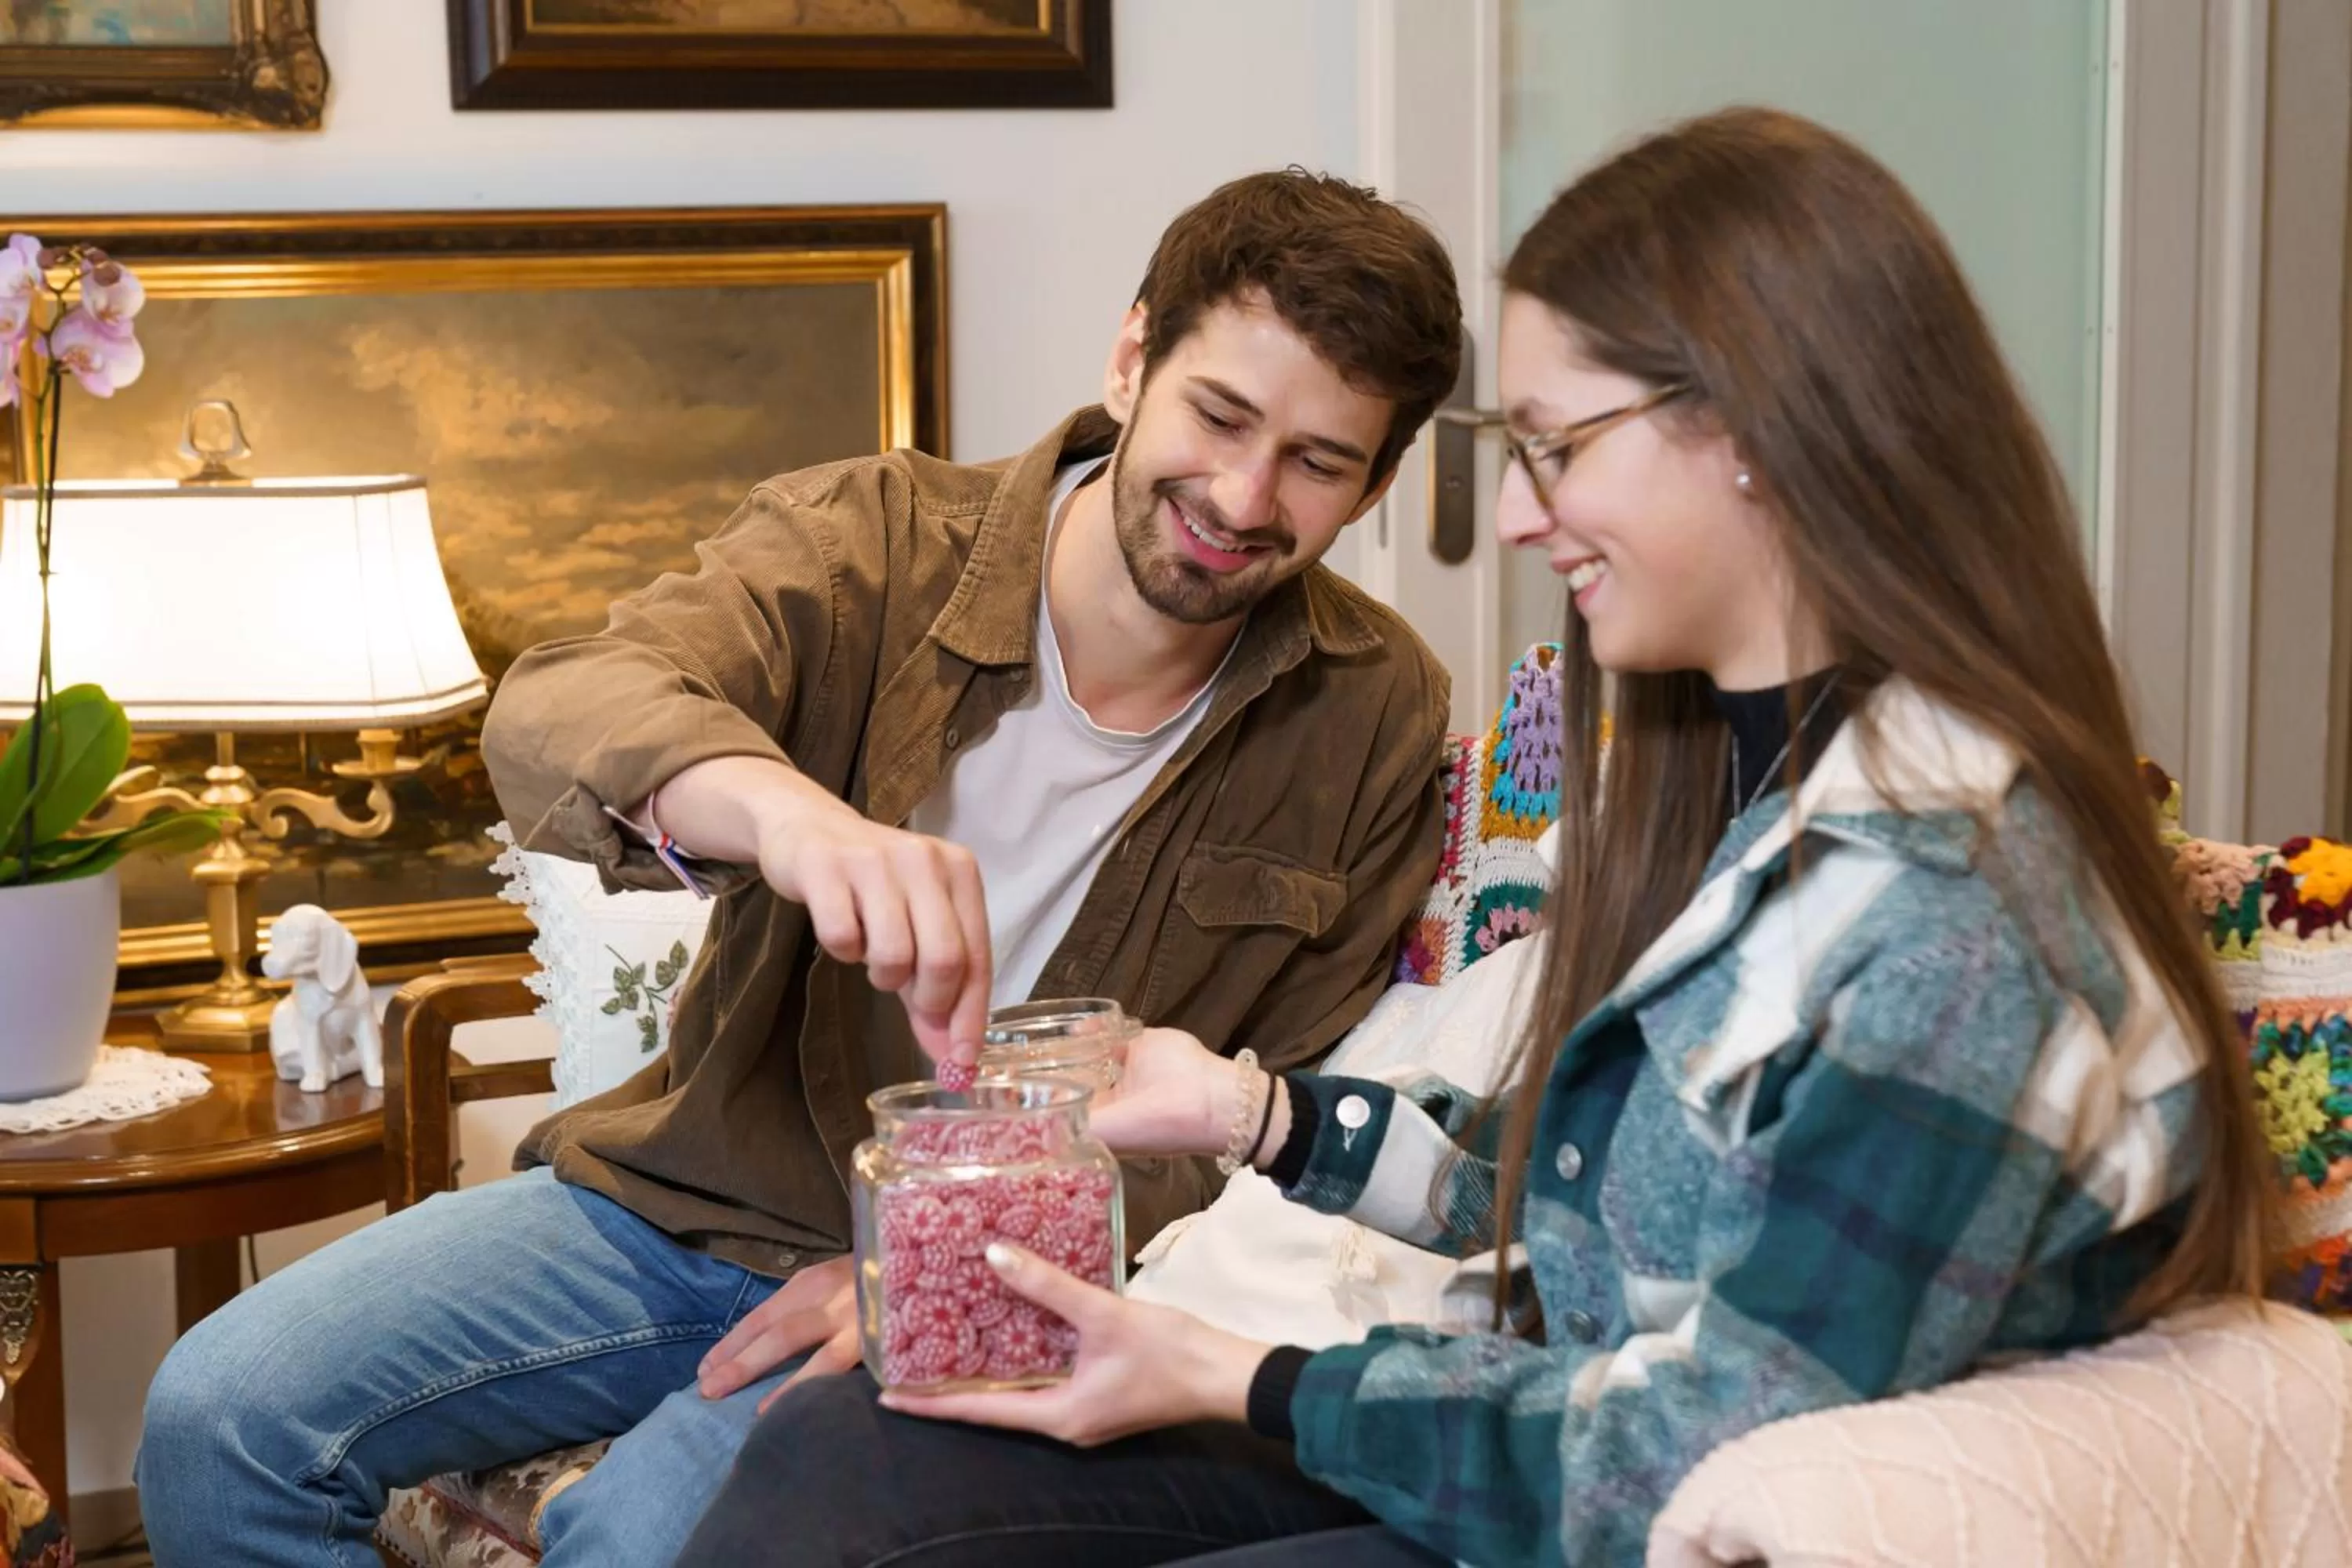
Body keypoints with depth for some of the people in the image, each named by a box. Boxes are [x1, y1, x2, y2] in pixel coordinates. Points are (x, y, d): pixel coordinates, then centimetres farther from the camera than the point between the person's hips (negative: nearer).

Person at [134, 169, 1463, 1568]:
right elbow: (551, 717, -27)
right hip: (685, 1193, 2)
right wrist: (782, 808, -51)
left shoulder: (1377, 718, -5)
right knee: (221, 1419, -15)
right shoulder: (869, 543, -8)